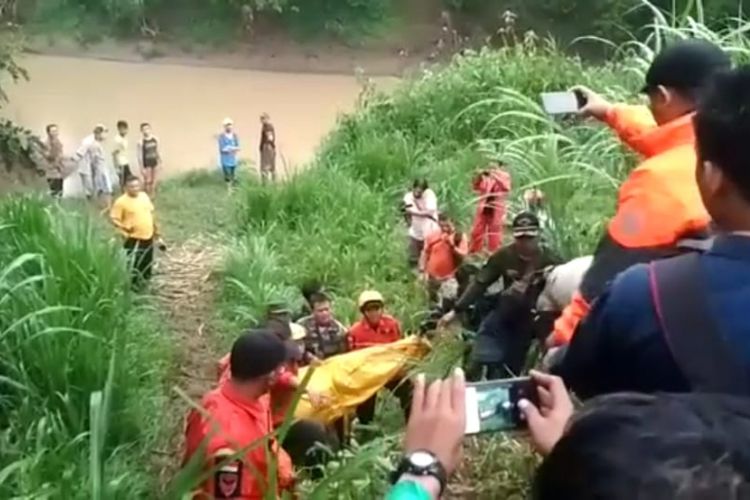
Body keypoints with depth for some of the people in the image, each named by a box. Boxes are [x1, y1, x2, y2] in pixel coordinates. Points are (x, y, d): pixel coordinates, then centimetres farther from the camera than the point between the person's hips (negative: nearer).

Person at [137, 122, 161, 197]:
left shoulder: (155, 139, -1)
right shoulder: (141, 142, -17)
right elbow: (140, 155, -15)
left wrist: (160, 162, 13)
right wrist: (142, 168, -15)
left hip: (154, 162, 5)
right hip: (146, 163, -5)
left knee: (154, 180, 13)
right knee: (147, 181, 0)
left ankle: (153, 194, 25)